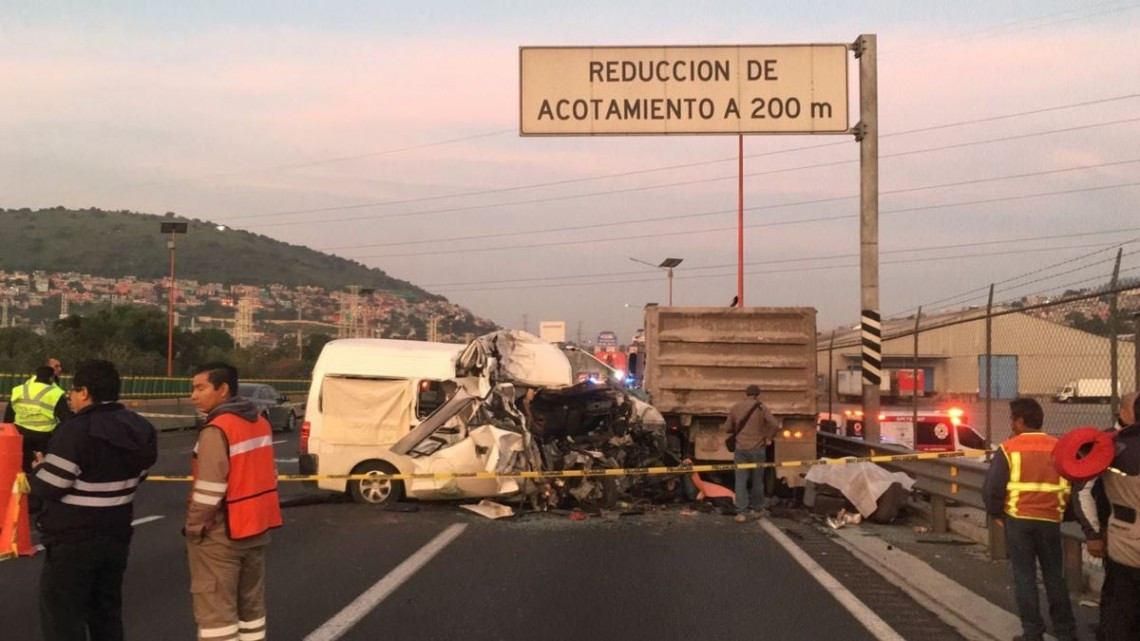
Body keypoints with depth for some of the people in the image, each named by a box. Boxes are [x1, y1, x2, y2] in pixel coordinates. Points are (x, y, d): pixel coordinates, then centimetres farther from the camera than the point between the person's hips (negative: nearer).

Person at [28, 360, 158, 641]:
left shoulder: (75, 431, -21)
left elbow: (45, 489, -17)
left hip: (72, 542, -8)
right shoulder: (140, 430, 4)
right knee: (107, 614, 18)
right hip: (116, 537, 8)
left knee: (62, 618, 0)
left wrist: (40, 467, 4)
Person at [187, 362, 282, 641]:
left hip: (220, 535, -8)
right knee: (251, 604, 17)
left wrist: (194, 527, -9)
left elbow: (209, 489, -21)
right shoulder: (260, 422, 8)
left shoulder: (217, 430, -18)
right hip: (255, 528, 8)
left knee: (215, 610, -1)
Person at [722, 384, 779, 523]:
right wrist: (768, 438, -2)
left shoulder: (735, 408, 3)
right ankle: (757, 509, 24)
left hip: (741, 448, 1)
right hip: (757, 448, -1)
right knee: (757, 480, 13)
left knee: (740, 480, 1)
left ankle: (741, 512, -8)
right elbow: (775, 424, -16)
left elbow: (727, 428, 7)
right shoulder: (760, 408, -5)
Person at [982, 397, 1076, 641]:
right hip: (1050, 520, 3)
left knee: (1024, 576, 6)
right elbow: (1070, 485, 5)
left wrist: (995, 512, 9)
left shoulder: (1009, 448, -7)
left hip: (1018, 519, -3)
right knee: (1054, 576, 14)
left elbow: (992, 487, -8)